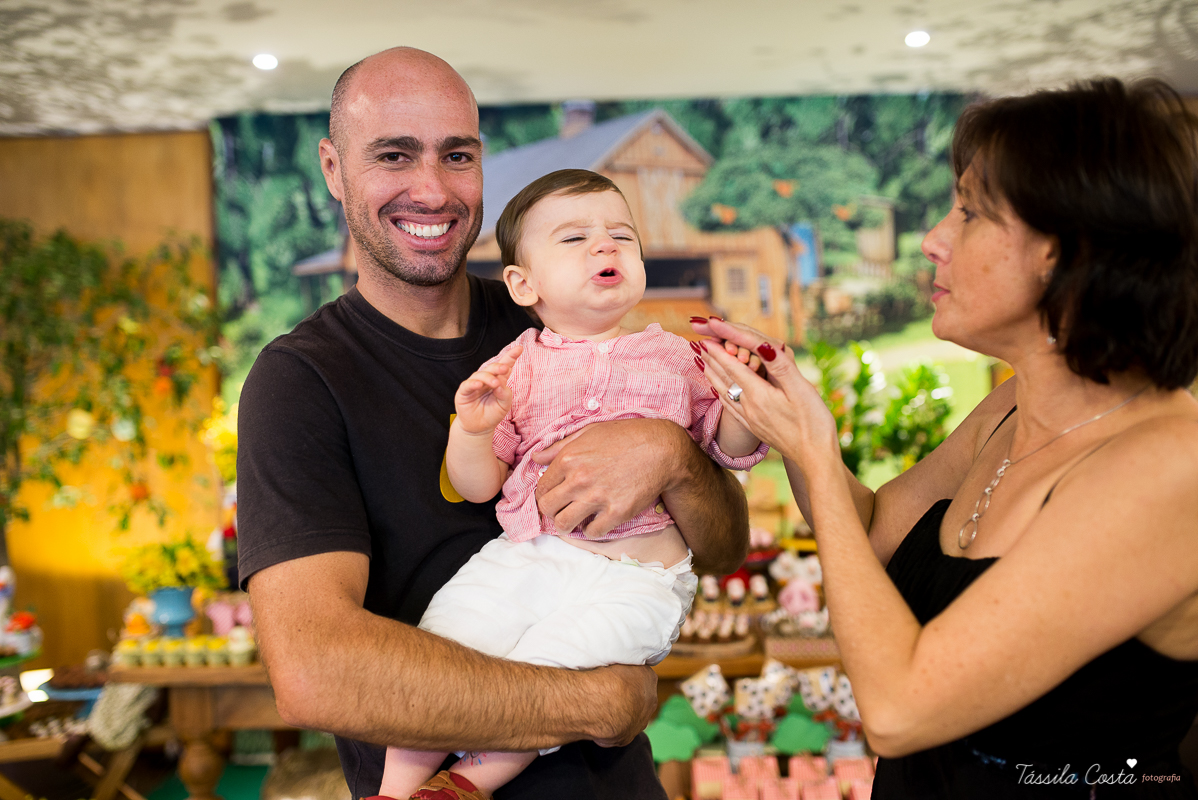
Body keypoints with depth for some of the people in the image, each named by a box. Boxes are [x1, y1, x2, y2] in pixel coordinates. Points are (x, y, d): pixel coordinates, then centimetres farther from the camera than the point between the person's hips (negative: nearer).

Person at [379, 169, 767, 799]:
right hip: (522, 555, 1)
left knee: (543, 665, -23)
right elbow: (476, 487, 8)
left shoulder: (672, 356, 13)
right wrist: (473, 429, -14)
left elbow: (729, 449, 16)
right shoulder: (517, 366, 10)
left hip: (635, 578, -1)